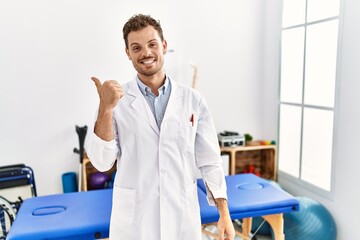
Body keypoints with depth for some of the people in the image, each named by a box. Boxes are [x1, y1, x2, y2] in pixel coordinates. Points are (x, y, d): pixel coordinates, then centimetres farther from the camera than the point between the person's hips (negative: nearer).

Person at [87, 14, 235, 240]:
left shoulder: (193, 100, -3)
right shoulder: (118, 100, -5)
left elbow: (210, 160, 0)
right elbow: (102, 162, -10)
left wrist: (225, 215, -3)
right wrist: (106, 108, -22)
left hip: (183, 215, 1)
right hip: (133, 219, -1)